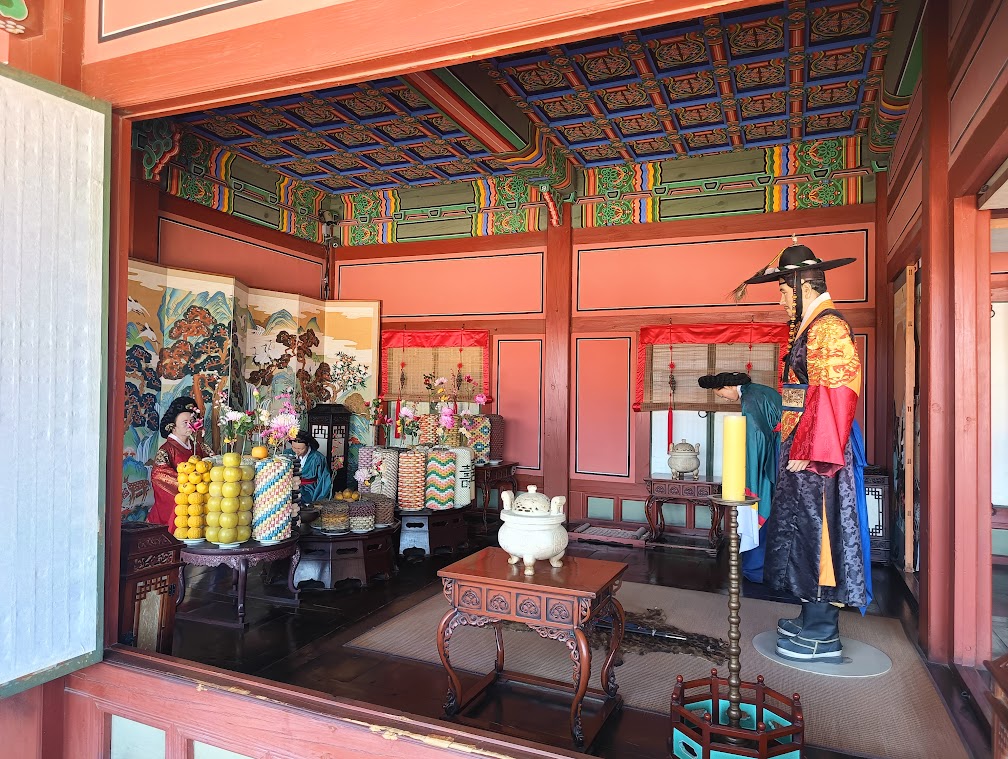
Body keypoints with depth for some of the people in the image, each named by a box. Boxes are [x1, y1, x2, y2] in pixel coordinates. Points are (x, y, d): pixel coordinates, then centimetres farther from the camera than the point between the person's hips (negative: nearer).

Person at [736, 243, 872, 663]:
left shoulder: (828, 326, -15)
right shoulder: (809, 326, 15)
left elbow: (834, 393, -22)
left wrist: (808, 452, -22)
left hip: (816, 451, -10)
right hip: (803, 446, 10)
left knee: (816, 532, -3)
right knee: (803, 531, 15)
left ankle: (822, 636, 9)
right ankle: (813, 618, 28)